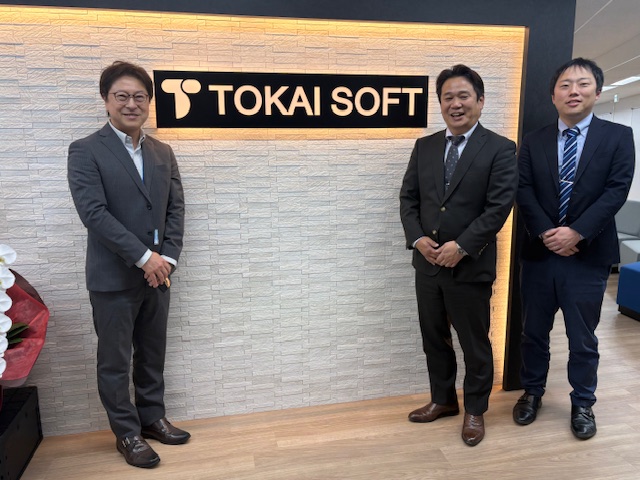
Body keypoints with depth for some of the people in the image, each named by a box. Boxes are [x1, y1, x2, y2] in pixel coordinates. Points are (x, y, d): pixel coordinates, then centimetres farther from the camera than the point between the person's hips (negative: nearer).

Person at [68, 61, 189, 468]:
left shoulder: (163, 152, 10)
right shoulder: (86, 151, -6)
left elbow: (176, 208, 6)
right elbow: (94, 212, -15)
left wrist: (167, 257, -7)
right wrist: (143, 257, -18)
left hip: (157, 274, 5)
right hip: (114, 278, -4)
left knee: (153, 355, 16)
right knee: (115, 362, 9)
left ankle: (152, 418, 34)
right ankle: (127, 433, 26)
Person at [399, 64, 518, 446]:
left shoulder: (500, 149, -6)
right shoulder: (425, 146, 8)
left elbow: (499, 207, -14)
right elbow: (408, 197, 6)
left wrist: (461, 247, -19)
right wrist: (417, 238, -9)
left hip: (471, 266, -4)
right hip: (428, 263, 5)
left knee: (475, 343, 11)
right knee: (434, 338, 17)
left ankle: (475, 410, 32)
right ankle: (443, 399, 38)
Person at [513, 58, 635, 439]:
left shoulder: (618, 137, 1)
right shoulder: (534, 142, 6)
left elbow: (616, 190, -9)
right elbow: (524, 192, -3)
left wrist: (576, 232, -19)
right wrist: (546, 233, -15)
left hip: (588, 255, -2)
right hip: (539, 253, 2)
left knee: (583, 339, 10)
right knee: (534, 332, 14)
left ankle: (583, 404, 31)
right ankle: (533, 392, 34)